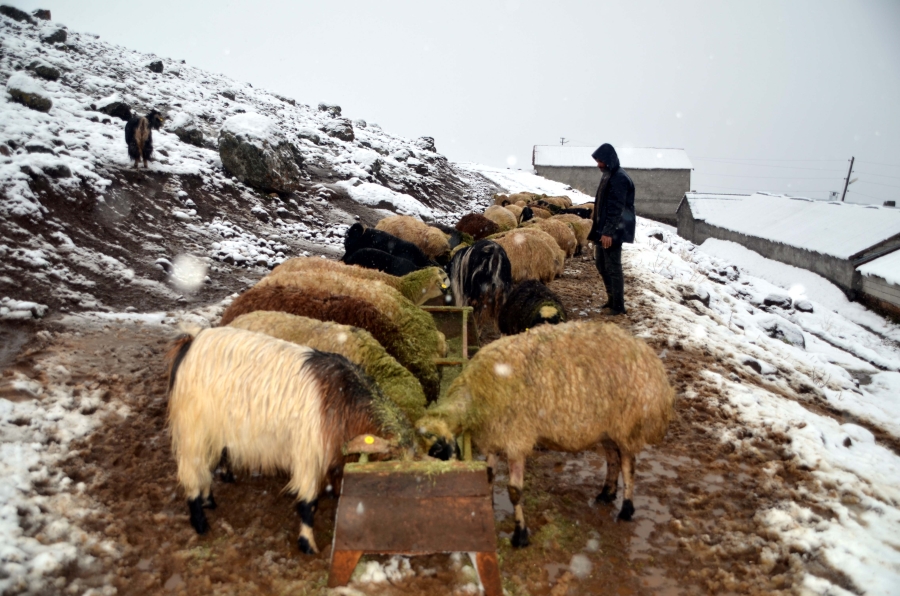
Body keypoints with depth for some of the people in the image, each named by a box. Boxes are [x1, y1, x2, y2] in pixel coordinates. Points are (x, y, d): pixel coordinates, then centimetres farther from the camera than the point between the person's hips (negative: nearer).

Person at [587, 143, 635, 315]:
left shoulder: (619, 178, -17)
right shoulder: (609, 176, 14)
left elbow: (617, 209, -22)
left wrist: (608, 232, -24)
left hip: (613, 231, -10)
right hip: (603, 229, 10)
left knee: (613, 268, -4)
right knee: (601, 264, 16)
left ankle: (618, 305, 3)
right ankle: (612, 298, 27)